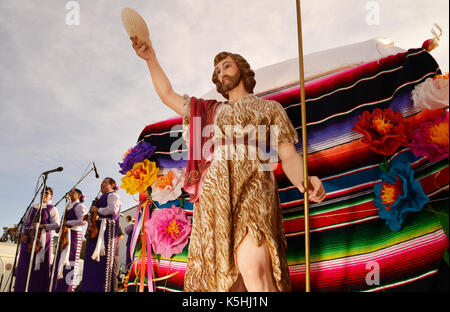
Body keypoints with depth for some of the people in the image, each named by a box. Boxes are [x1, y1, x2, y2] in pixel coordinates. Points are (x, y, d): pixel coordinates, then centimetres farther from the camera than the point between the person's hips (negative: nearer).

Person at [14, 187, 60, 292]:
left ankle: (38, 289, -3)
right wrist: (23, 233, 1)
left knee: (40, 265, -6)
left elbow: (56, 224, -6)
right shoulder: (33, 207, 20)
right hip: (28, 237, 4)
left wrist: (41, 226, -17)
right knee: (24, 264, 1)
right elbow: (25, 221, 18)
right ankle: (21, 288, 4)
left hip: (43, 237, -4)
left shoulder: (52, 209, 6)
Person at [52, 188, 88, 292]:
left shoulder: (79, 206, -2)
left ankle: (68, 288, -12)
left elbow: (82, 221, -15)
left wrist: (67, 223, -12)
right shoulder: (68, 208, 24)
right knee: (61, 263, 4)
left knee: (70, 263, -12)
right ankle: (59, 288, 6)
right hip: (66, 236, 9)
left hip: (74, 235, -9)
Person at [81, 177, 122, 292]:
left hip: (107, 229, -10)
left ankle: (105, 288, -12)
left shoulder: (113, 195, 0)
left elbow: (113, 209, -19)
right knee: (92, 260, 6)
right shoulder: (101, 198, 29)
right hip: (96, 230, 10)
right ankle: (91, 287, 9)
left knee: (104, 260, -12)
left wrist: (97, 210, -10)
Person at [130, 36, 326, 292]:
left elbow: (289, 157, 7)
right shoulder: (210, 111, 29)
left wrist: (305, 181, -14)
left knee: (253, 270, -27)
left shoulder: (270, 107, 16)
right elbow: (168, 95, 32)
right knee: (215, 276, -3)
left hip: (251, 188, -4)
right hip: (213, 197, 4)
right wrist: (151, 59, 24)